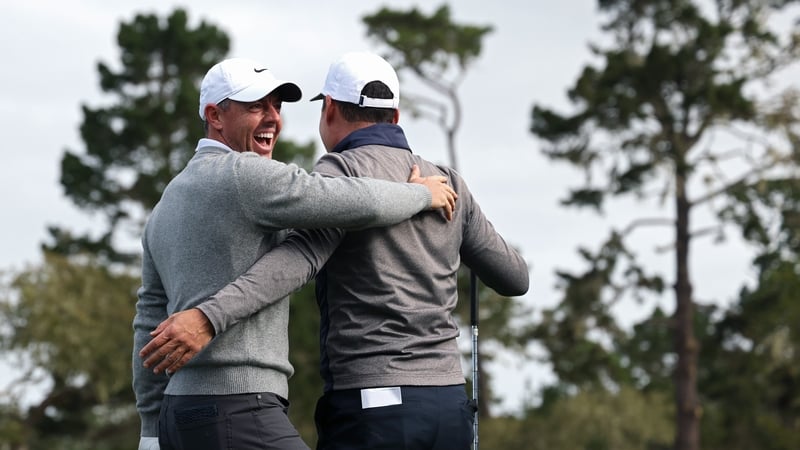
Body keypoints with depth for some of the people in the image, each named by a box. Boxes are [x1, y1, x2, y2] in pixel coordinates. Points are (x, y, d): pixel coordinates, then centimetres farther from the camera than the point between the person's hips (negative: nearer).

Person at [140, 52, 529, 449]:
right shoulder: (448, 183, 14)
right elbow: (515, 279, 22)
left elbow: (300, 256, -24)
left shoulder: (344, 170, -5)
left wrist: (209, 317, -36)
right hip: (448, 405, 7)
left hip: (373, 405, -7)